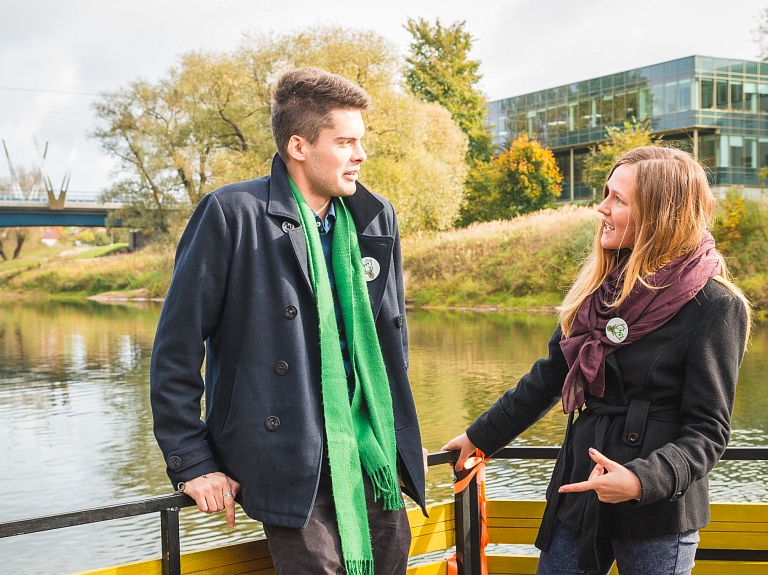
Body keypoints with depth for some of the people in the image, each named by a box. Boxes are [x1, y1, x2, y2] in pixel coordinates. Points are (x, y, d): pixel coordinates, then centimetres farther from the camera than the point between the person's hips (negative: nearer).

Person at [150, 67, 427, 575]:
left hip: (373, 459, 6)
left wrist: (404, 436, 18)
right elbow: (177, 346, -8)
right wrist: (192, 463, -7)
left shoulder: (377, 219, 9)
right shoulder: (232, 215, -10)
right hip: (289, 466, -5)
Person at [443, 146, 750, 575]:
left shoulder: (714, 306, -13)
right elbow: (550, 377, 13)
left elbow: (708, 431, -13)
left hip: (656, 513, -5)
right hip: (579, 495, 6)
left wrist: (643, 481, -28)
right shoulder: (603, 286, 5)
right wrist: (481, 437, 17)